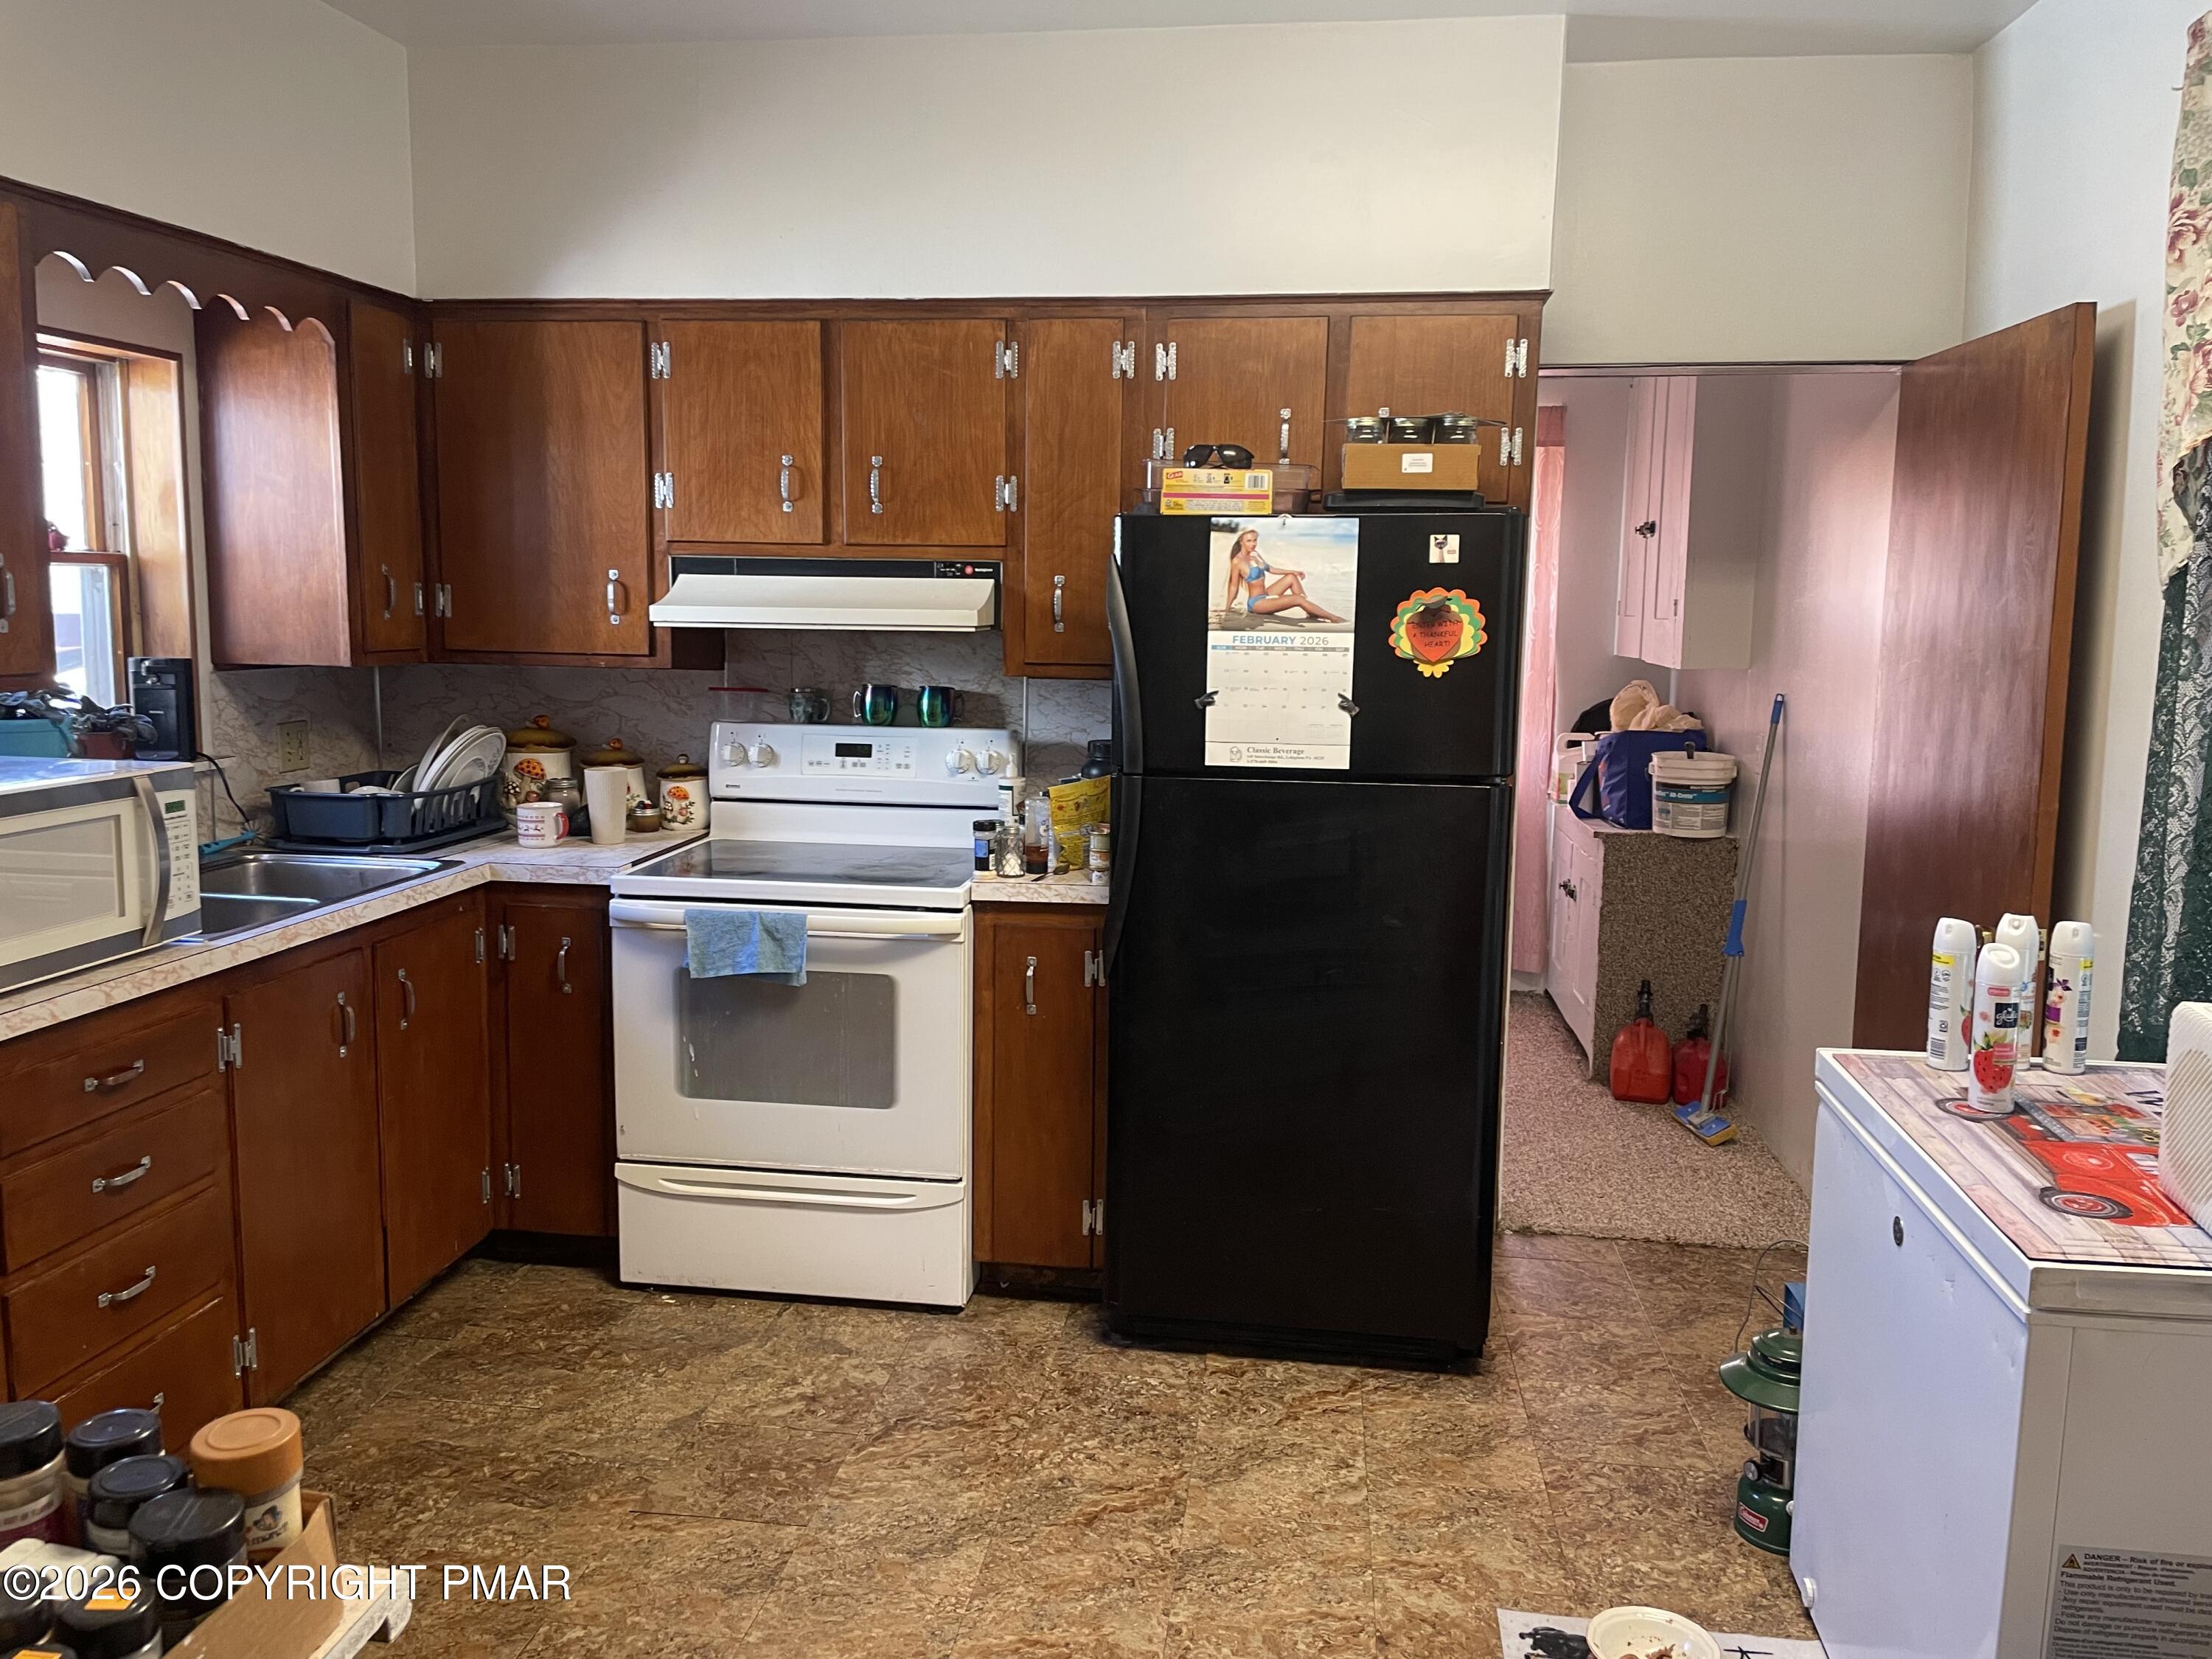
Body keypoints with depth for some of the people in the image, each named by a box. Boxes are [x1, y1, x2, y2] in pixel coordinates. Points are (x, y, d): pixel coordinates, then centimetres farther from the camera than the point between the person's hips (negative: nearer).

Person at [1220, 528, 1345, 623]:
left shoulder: (1255, 555, 6)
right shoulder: (1237, 561, -19)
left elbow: (1270, 569, 17)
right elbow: (1234, 587, -14)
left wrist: (1294, 571, 13)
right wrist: (1227, 609, -11)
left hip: (1265, 595, 9)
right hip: (1256, 603, -9)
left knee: (1292, 577, 4)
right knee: (1298, 599, -17)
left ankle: (1312, 613, 0)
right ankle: (1333, 618, -10)